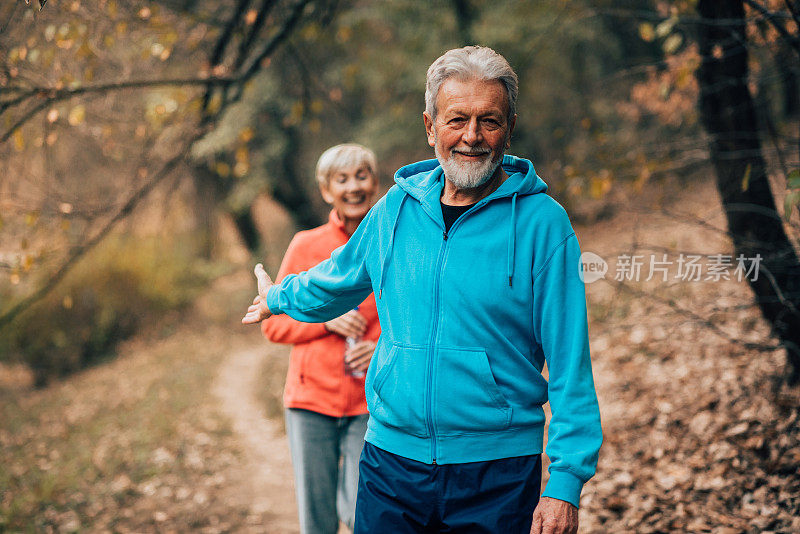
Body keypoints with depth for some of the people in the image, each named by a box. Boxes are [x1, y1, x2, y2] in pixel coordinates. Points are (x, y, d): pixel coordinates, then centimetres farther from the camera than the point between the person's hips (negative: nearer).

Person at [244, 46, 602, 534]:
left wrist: (566, 483, -14)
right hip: (392, 460, 3)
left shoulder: (542, 223, -8)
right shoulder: (396, 208, 3)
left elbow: (570, 366, -9)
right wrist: (279, 297, 42)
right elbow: (338, 280, 25)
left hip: (498, 473, -3)